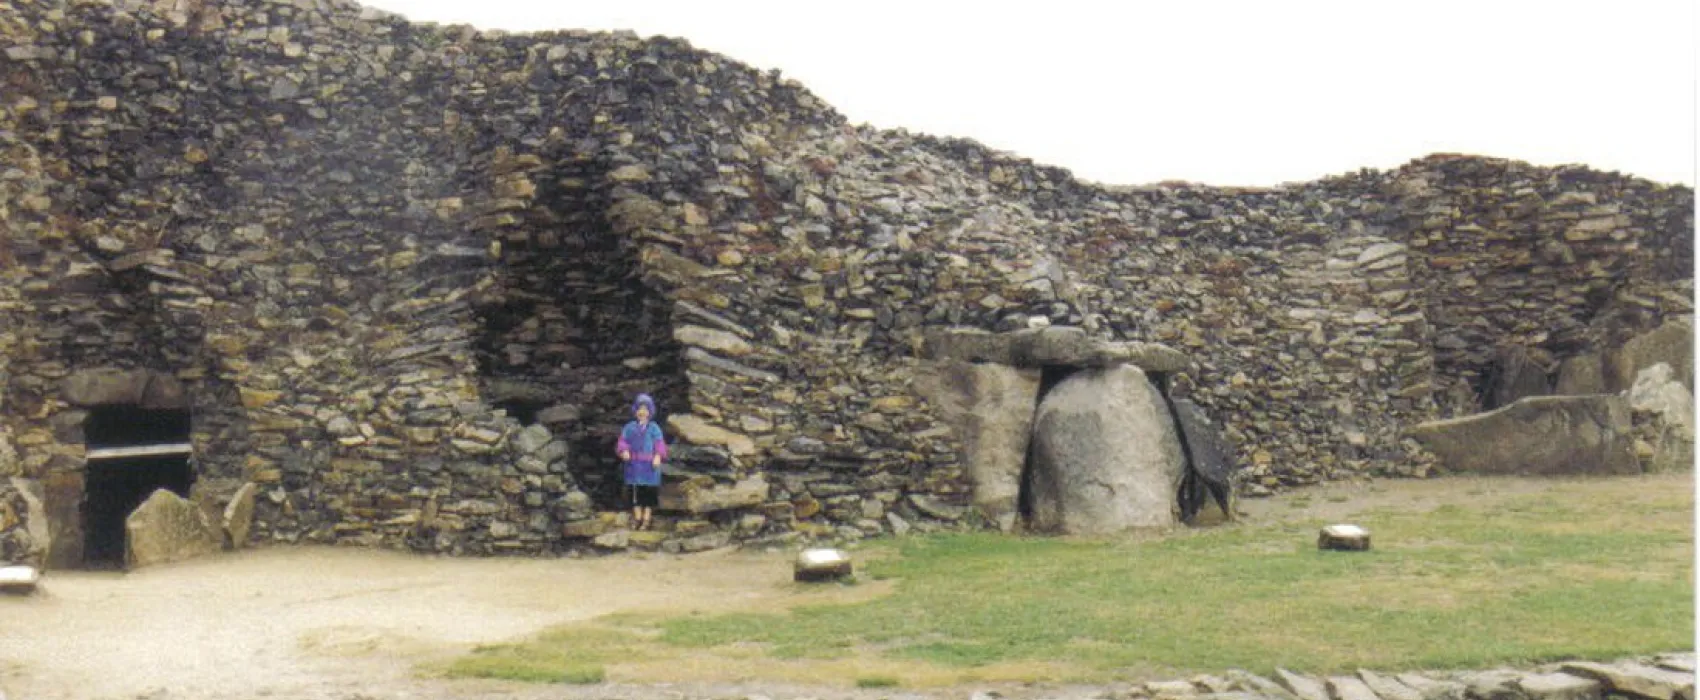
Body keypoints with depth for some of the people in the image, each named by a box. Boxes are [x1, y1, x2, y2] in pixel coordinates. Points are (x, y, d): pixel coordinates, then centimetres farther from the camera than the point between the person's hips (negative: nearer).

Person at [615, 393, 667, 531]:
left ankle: (647, 519, 15)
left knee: (649, 493, 3)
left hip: (649, 465, -2)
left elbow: (660, 444, -7)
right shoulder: (629, 427, 3)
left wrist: (658, 456, -25)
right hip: (633, 465, 2)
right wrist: (624, 451, -21)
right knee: (635, 492, 10)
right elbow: (622, 442, 0)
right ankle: (637, 517, 23)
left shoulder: (654, 428, -3)